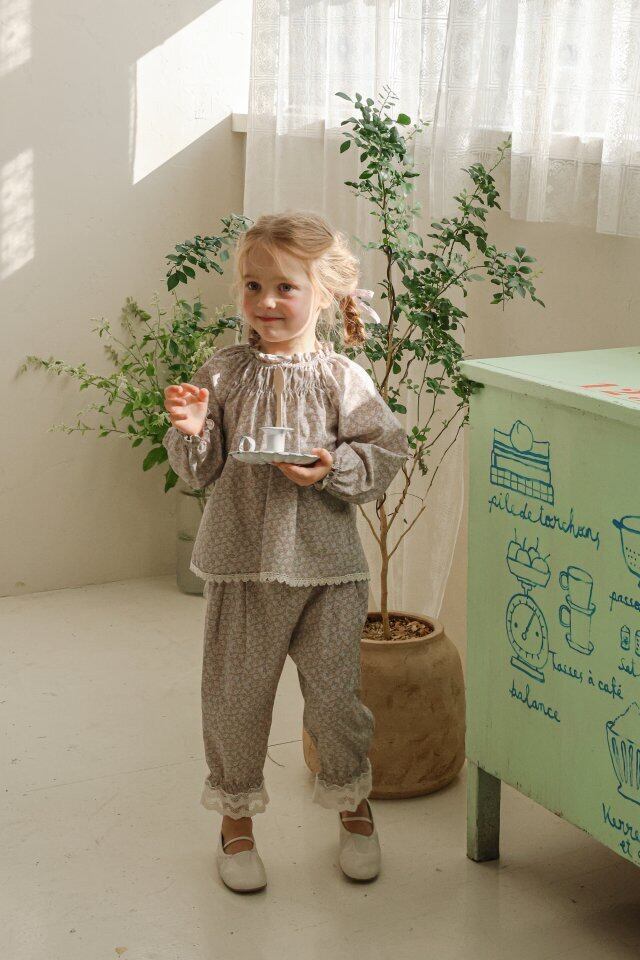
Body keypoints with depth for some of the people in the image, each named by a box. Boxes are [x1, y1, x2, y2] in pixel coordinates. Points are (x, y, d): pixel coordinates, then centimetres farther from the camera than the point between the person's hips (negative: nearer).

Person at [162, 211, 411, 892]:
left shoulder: (342, 379, -5)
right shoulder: (224, 372, -2)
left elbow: (387, 452, -3)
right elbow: (199, 472, 0)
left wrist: (333, 467, -19)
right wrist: (192, 431, -20)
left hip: (327, 566, -1)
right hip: (241, 564, 1)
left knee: (334, 694, 10)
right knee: (235, 694, 10)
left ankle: (352, 802, 35)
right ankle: (237, 815, 30)